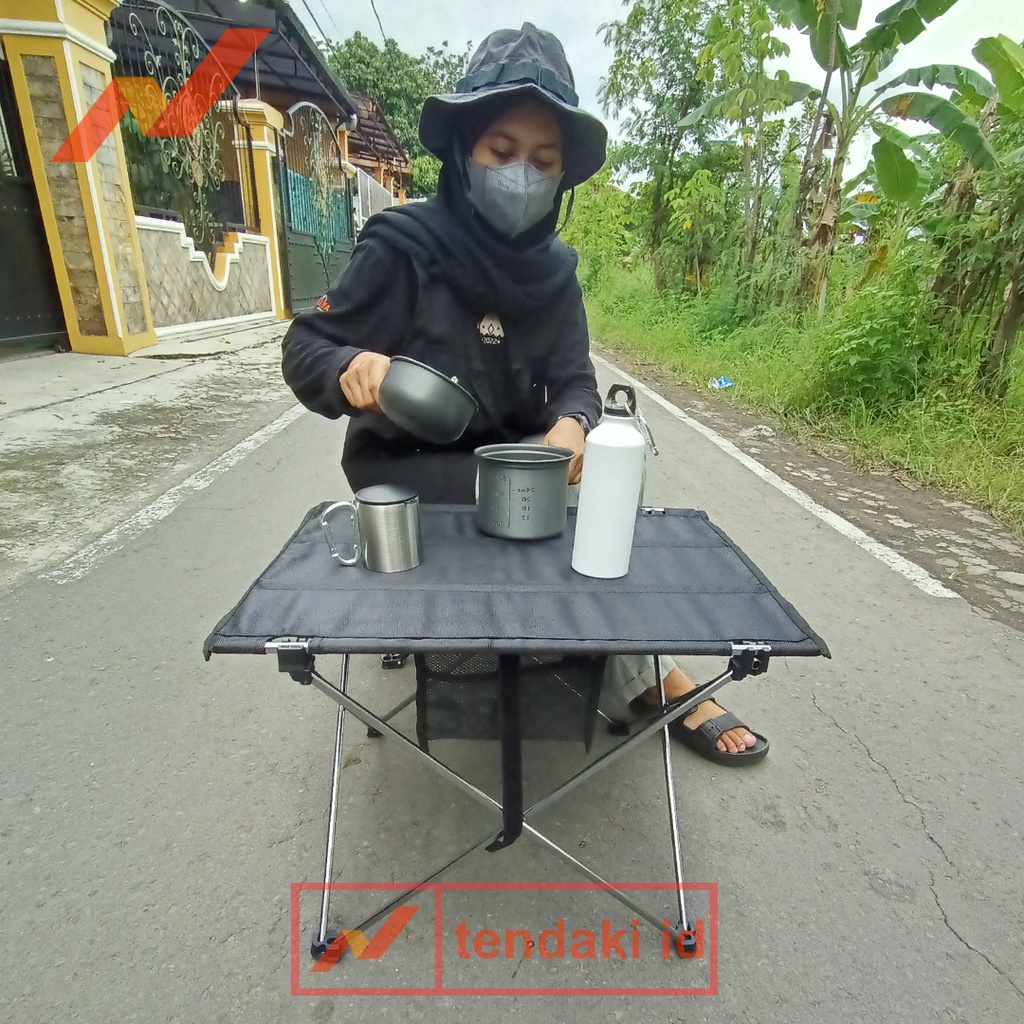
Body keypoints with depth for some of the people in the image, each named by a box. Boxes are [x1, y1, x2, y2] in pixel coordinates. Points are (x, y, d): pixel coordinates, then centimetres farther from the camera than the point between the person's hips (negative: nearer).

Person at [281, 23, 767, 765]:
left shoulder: (552, 269, -1)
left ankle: (645, 680, 2)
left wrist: (571, 425, -29)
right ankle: (657, 686, -2)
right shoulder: (406, 247, -15)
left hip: (510, 462, 5)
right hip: (408, 473, -5)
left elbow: (574, 380, -6)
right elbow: (303, 350, -12)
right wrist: (352, 368, -34)